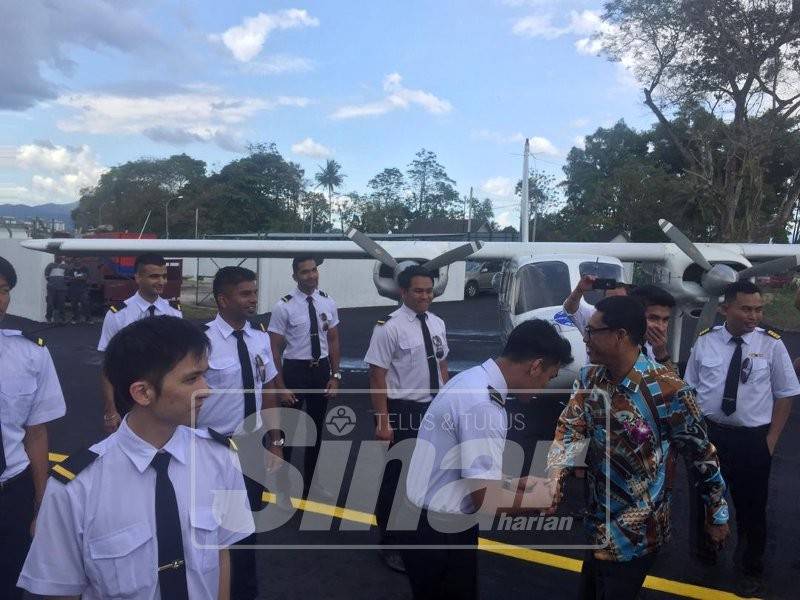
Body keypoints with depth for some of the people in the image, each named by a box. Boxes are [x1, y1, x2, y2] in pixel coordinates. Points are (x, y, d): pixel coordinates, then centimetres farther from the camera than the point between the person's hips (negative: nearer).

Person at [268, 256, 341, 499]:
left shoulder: (328, 303, -1)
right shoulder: (284, 307, -14)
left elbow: (333, 341, 7)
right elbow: (275, 348, -11)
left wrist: (335, 376, 1)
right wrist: (281, 386, -13)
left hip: (321, 369, 5)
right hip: (295, 369, -4)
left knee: (316, 427, 18)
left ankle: (311, 482, 38)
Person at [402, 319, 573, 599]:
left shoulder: (475, 380, 1)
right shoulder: (482, 404, -29)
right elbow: (487, 499, -26)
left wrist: (512, 485, 8)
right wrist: (536, 499, -9)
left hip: (444, 525, 9)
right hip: (438, 534, -9)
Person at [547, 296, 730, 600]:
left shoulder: (668, 391, -24)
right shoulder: (589, 378, -5)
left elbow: (702, 454, -13)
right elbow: (570, 428, -10)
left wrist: (717, 514, -2)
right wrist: (555, 474, -28)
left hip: (638, 532, -6)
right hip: (599, 523, 6)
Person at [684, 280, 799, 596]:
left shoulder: (771, 343, -8)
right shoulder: (704, 341, -4)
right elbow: (689, 389, 5)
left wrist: (771, 440, -5)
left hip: (753, 440, -2)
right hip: (708, 434, 2)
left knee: (752, 506, 13)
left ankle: (752, 569, 38)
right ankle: (707, 547, 49)